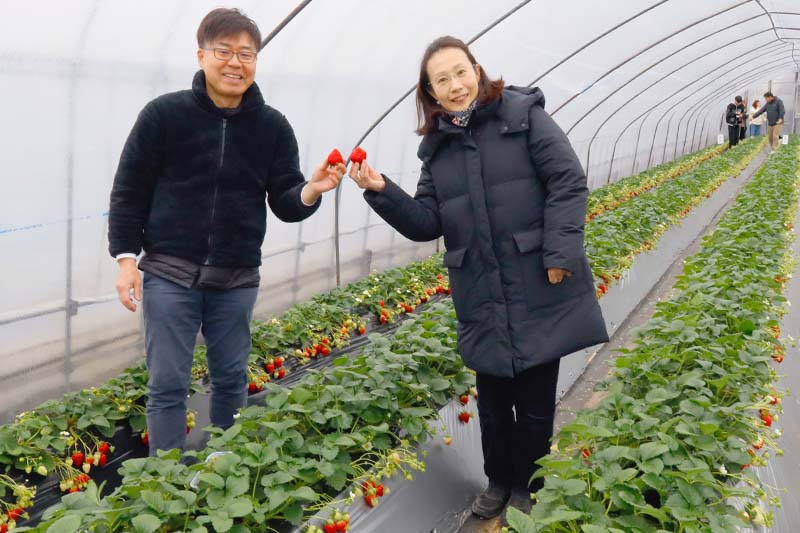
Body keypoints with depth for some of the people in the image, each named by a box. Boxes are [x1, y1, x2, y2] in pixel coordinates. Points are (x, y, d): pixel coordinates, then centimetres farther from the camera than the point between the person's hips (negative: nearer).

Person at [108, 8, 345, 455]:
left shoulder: (273, 126, 2)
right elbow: (129, 189, -1)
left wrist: (310, 191, -21)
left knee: (232, 380, 13)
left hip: (238, 279, 3)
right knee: (168, 385, 3)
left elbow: (284, 204, 1)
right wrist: (126, 257, -7)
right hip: (169, 274, -2)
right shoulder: (164, 114, -5)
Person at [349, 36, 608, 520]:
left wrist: (561, 253, -16)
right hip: (482, 298, 4)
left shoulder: (523, 114, -3)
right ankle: (499, 480, 37)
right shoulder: (438, 148, 11)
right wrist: (382, 192, -7)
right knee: (492, 400, 15)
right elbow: (427, 223, 7)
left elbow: (568, 181, -8)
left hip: (538, 289, -4)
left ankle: (528, 486, 29)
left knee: (536, 402, 8)